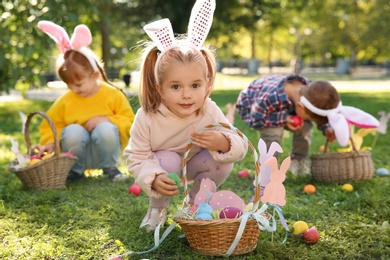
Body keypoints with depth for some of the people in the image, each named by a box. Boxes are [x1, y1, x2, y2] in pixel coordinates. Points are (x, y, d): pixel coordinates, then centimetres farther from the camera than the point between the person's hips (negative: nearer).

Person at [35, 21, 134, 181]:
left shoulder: (114, 95, -7)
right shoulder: (65, 100, -1)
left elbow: (129, 123, -5)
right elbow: (51, 125, 7)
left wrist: (107, 120, -20)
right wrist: (50, 142, -12)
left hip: (104, 152, -1)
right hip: (79, 154, 1)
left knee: (105, 129, -34)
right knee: (72, 131, -31)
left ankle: (110, 167, -7)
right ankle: (75, 170, -4)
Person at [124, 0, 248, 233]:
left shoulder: (210, 112, -29)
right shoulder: (147, 117, -33)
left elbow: (240, 148, -27)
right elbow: (136, 157, -27)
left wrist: (223, 143, -51)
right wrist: (153, 179, -46)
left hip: (194, 167, 2)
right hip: (163, 167, -2)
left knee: (224, 161, -24)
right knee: (168, 160, -34)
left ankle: (196, 203, 5)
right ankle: (158, 207, -3)